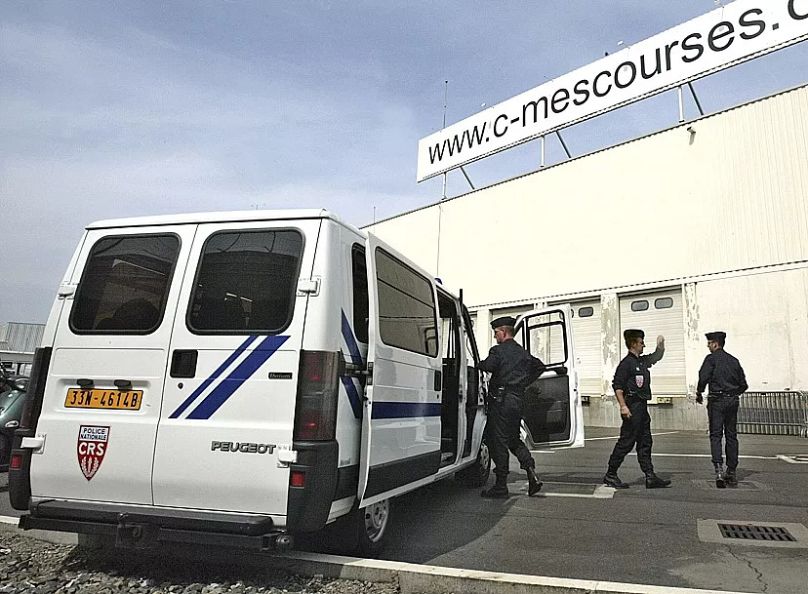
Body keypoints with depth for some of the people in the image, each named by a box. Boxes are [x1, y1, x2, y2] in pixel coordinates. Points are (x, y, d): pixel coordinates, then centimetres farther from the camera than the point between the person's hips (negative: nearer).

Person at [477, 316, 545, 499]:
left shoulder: (498, 350, -8)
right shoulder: (523, 352, 16)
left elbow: (488, 366, -26)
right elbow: (540, 366, 27)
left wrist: (478, 365, -4)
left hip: (501, 400, -7)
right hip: (518, 400, 8)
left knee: (499, 442, -1)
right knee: (514, 439, 20)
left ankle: (501, 487, 3)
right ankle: (532, 473, 6)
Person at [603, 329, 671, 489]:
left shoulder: (642, 361, 15)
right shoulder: (626, 363, -11)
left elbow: (657, 356, 34)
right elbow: (617, 385, -16)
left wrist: (660, 344, 15)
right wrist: (623, 406, -22)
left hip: (642, 406, 9)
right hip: (632, 406, -9)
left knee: (645, 442, 10)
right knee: (626, 442, -6)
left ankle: (650, 477, 15)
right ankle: (610, 475, 2)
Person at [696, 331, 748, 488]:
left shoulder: (711, 358, -4)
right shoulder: (733, 360, 13)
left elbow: (703, 377, -17)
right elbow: (743, 385, 13)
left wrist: (699, 393, -2)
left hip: (717, 400, -5)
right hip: (733, 401, 5)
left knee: (715, 435, -3)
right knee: (731, 436, 10)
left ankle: (719, 468, -18)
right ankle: (732, 473, 14)